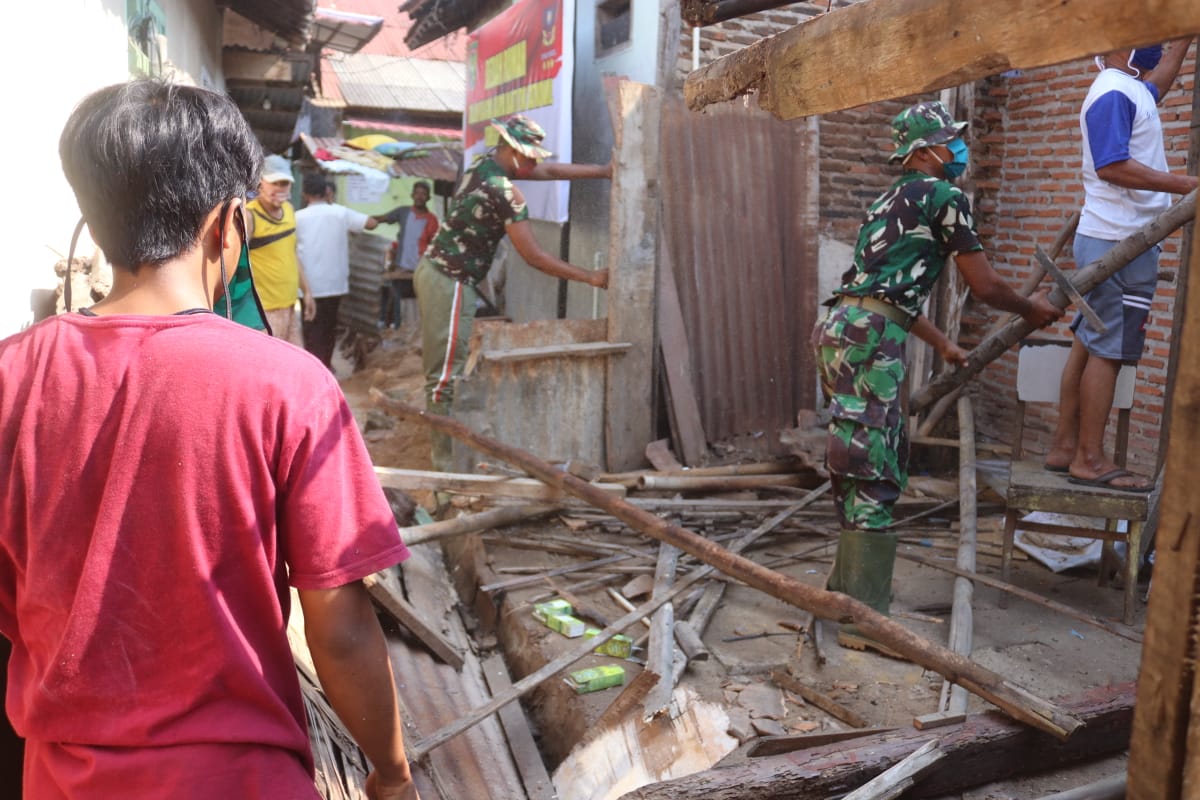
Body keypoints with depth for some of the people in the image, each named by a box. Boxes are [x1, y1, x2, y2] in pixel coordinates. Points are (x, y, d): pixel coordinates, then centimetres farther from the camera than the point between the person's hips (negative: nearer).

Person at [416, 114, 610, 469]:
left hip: (433, 270, 10)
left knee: (442, 370, 14)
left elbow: (549, 171, 17)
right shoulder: (505, 192, -19)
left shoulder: (486, 162, 9)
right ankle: (448, 459, 1)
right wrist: (591, 277, -12)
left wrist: (604, 170, 16)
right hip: (450, 283, -10)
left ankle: (445, 452, 22)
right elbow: (533, 256, -18)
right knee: (448, 376, -5)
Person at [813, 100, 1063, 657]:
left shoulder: (894, 200, 28)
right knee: (873, 477, -9)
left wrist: (944, 346, 43)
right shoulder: (943, 195, 0)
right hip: (867, 339, -10)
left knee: (886, 463, 19)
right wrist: (1032, 310, 23)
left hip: (847, 331, 10)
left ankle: (848, 585, 29)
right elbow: (985, 286, 3)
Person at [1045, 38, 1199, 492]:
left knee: (1089, 344, 8)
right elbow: (1111, 166, -23)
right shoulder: (1113, 92, -12)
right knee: (1107, 350, -9)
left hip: (1114, 240, 10)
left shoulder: (1132, 90, 19)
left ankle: (1065, 447, 12)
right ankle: (1090, 460, -7)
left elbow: (1161, 77, 42)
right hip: (1120, 242, -10)